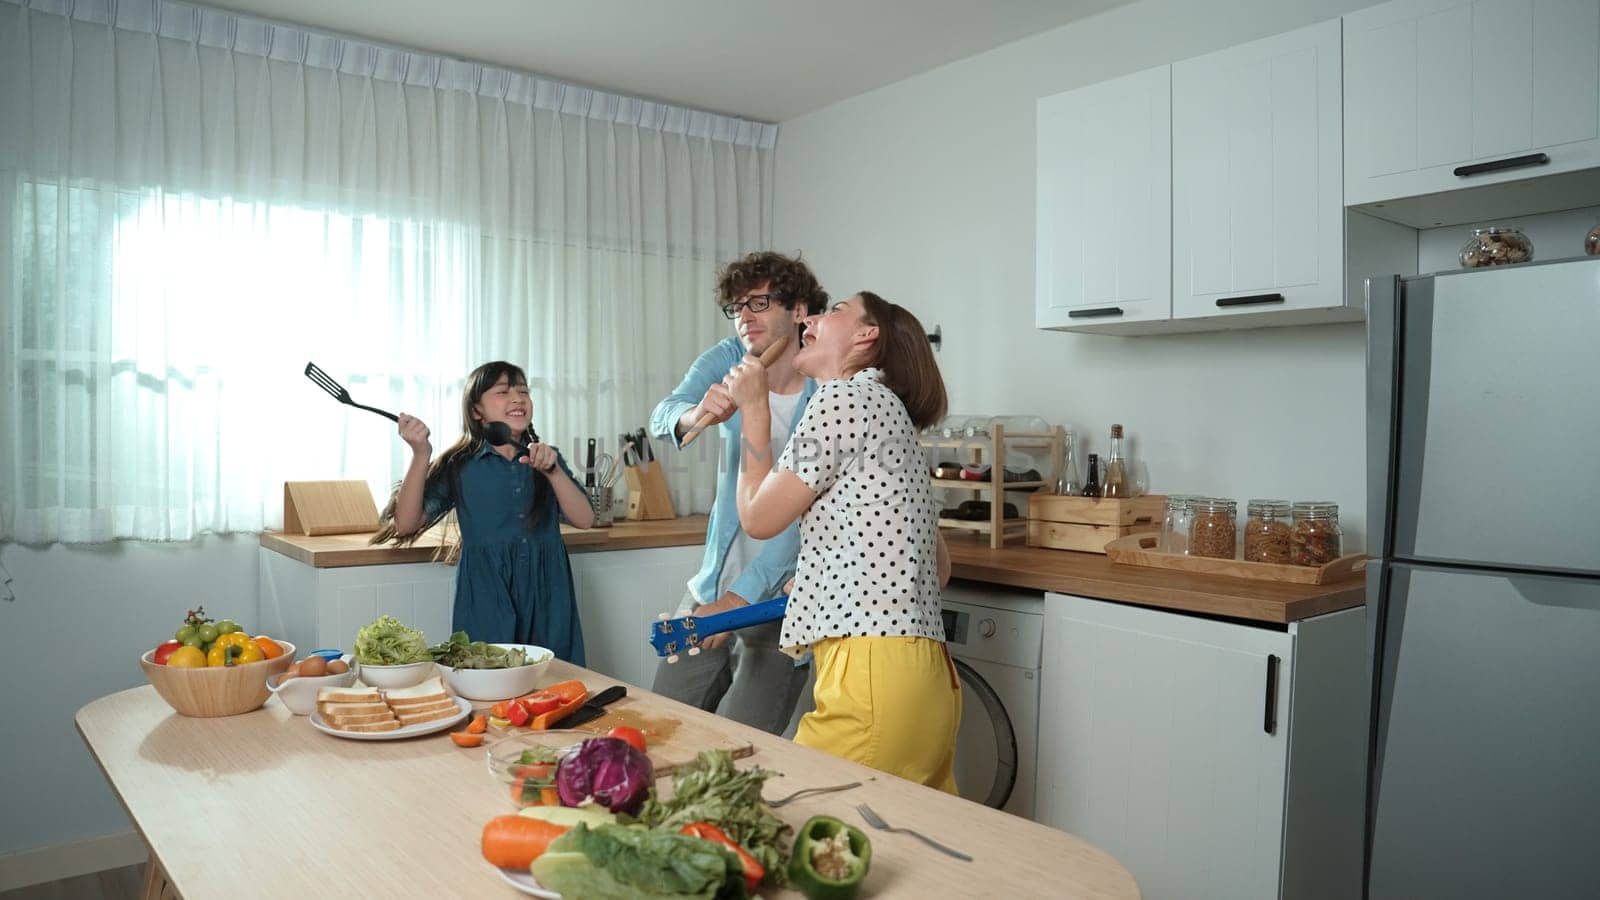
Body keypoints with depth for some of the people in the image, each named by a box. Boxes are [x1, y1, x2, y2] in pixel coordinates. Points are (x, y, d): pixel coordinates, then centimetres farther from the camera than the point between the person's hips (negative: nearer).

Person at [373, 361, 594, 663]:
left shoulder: (549, 459, 9)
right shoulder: (459, 467, 1)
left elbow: (584, 519, -2)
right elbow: (406, 524, -7)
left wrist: (553, 471, -16)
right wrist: (420, 455, -17)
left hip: (547, 600, 3)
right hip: (486, 601, -2)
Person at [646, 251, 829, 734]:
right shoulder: (729, 360, 0)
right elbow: (661, 416, -17)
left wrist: (741, 596, -25)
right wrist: (695, 415, -41)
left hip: (778, 604, -5)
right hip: (709, 590, 5)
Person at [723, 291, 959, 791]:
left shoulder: (846, 397, -4)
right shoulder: (885, 407, 24)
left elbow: (758, 518, 0)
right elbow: (938, 567, 25)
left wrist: (754, 409, 11)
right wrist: (820, 579, 26)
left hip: (874, 669, -10)